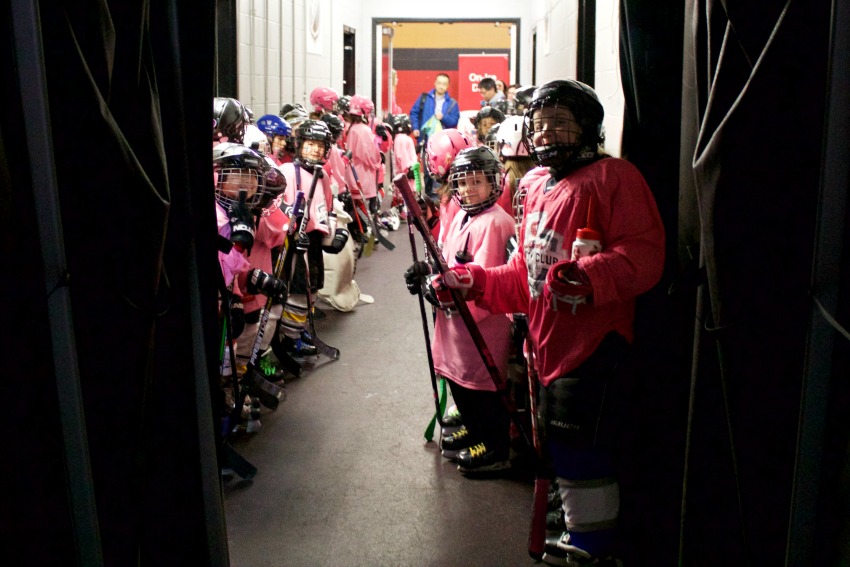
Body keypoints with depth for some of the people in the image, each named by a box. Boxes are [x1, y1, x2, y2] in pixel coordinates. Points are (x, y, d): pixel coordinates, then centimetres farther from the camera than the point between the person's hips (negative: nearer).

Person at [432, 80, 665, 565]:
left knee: (580, 452, -3)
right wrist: (468, 281, 12)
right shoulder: (538, 187, 17)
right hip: (551, 344, 9)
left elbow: (643, 254, -21)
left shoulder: (612, 176, -9)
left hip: (593, 344, -9)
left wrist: (588, 275, -36)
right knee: (562, 449, 18)